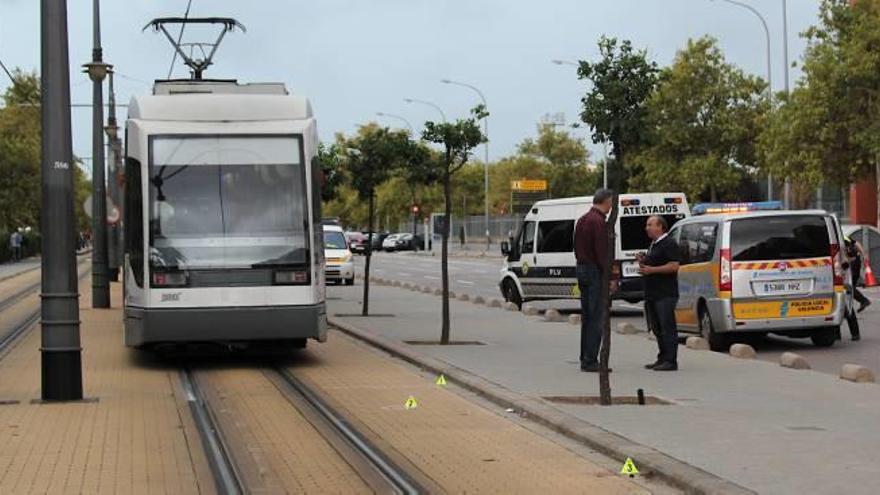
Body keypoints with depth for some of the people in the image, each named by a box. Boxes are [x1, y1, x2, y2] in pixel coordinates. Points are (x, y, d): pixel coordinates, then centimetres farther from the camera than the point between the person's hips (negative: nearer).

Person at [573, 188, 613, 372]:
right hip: (595, 272, -10)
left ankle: (585, 359, 16)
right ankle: (590, 361, -9)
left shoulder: (582, 220, 15)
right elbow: (602, 252, -19)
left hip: (582, 269, 10)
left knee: (587, 317, 13)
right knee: (596, 317, -8)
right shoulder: (598, 221, -15)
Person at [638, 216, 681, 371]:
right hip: (652, 294, 10)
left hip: (665, 294, -10)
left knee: (667, 328, -10)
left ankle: (671, 361, -10)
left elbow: (674, 266, -19)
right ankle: (662, 358, 18)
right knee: (657, 328, 12)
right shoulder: (653, 245, 21)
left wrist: (651, 269, -20)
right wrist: (643, 262, 11)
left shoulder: (669, 244, -10)